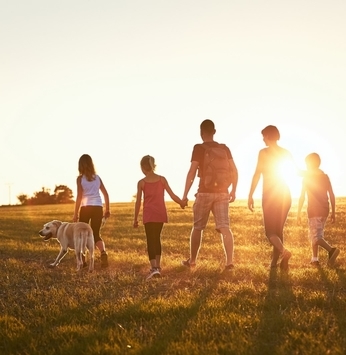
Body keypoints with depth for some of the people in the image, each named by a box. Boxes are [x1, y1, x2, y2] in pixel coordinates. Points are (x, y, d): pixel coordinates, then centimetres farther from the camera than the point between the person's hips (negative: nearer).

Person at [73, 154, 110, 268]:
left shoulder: (80, 178, -3)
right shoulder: (97, 177, 8)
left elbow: (79, 197, -9)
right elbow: (106, 194, 9)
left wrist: (75, 214, -5)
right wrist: (107, 210, 17)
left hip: (86, 208, -3)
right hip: (98, 207, 3)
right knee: (95, 234, 8)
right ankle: (103, 252, -20)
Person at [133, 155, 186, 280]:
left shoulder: (141, 183, -3)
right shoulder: (162, 179, 1)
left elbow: (138, 202, -2)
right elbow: (172, 195, 1)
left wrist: (135, 219, 6)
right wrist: (182, 203, 19)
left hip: (149, 215, -3)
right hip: (160, 214, 3)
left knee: (150, 241, -4)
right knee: (157, 238, 19)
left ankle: (154, 268, -20)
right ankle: (157, 266, 24)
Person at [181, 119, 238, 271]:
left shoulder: (198, 148, -5)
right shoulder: (224, 148, 7)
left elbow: (192, 172, -10)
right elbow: (234, 171, 5)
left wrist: (185, 194, -6)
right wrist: (233, 191, 15)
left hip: (205, 192, -3)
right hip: (222, 193, 3)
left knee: (197, 227, 12)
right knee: (224, 227, -3)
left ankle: (192, 260, 22)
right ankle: (229, 261, -16)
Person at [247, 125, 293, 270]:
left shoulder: (264, 152, -8)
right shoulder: (286, 153, 6)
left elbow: (257, 174, -13)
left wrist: (250, 196, -11)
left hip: (270, 195, -5)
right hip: (285, 194, 5)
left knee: (270, 230, -1)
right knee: (278, 229, 15)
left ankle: (284, 251, -28)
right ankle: (274, 262, 17)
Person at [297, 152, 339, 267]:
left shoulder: (307, 177, -4)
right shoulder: (325, 177, 8)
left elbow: (302, 197, -6)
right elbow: (332, 195, 5)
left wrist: (298, 213, 0)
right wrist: (333, 212, 11)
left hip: (314, 211, -6)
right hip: (324, 210, 6)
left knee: (315, 237, -7)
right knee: (317, 235, 17)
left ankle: (331, 250, -30)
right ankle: (314, 259, 16)